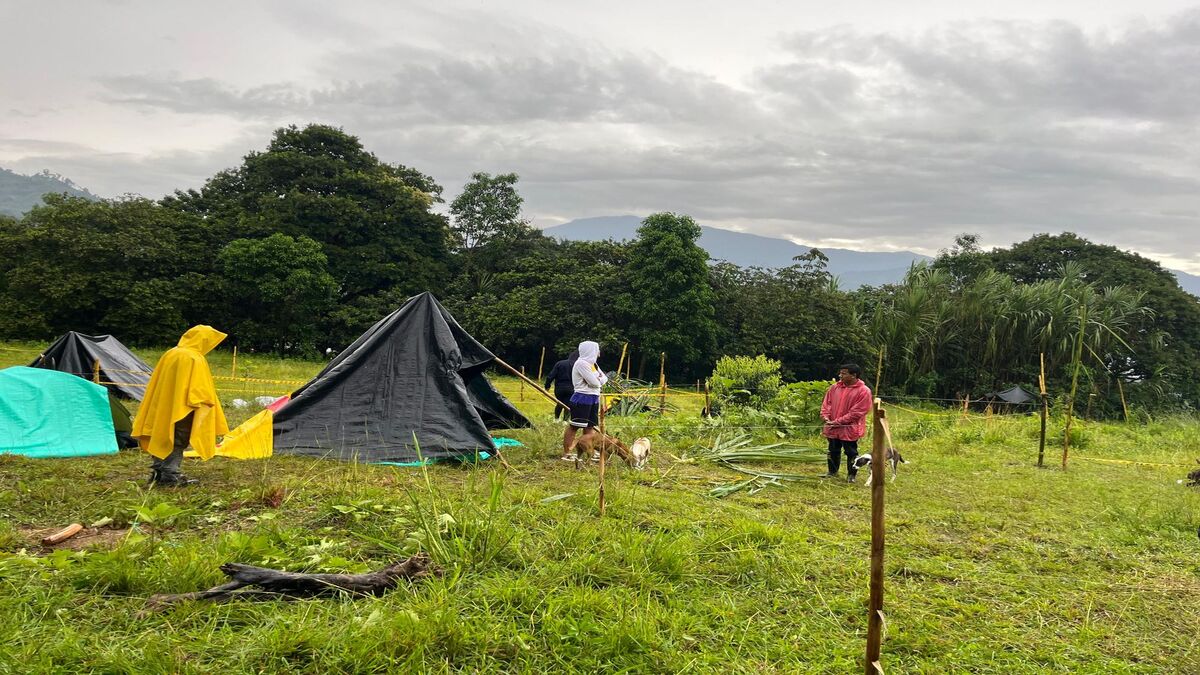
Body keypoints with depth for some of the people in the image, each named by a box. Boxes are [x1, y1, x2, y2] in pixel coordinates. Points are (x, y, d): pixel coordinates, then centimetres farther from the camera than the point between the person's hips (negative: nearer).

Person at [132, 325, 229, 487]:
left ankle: (158, 474, 21)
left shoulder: (170, 354, 10)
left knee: (162, 440, 15)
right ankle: (171, 476, 1)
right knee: (177, 443, 0)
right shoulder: (195, 359, -15)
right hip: (181, 411, -8)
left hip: (162, 409, 8)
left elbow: (156, 385, 15)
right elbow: (201, 391, -17)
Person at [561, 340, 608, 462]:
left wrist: (599, 379, -9)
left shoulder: (593, 364, 15)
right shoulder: (581, 363, -15)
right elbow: (595, 383, -18)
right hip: (582, 399, -9)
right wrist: (598, 380, 3)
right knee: (574, 426, -4)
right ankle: (566, 453, 0)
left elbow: (604, 379, 12)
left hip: (593, 399, 9)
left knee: (590, 429, 7)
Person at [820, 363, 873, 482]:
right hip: (832, 428, 5)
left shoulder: (864, 391, -13)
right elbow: (827, 402, 11)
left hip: (850, 429, -5)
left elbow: (857, 412, -16)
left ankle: (851, 474, 20)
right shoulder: (835, 387, 4)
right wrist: (825, 416, -8)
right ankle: (832, 472, 33)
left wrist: (837, 422, -18)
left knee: (851, 453, 6)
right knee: (833, 451, 17)